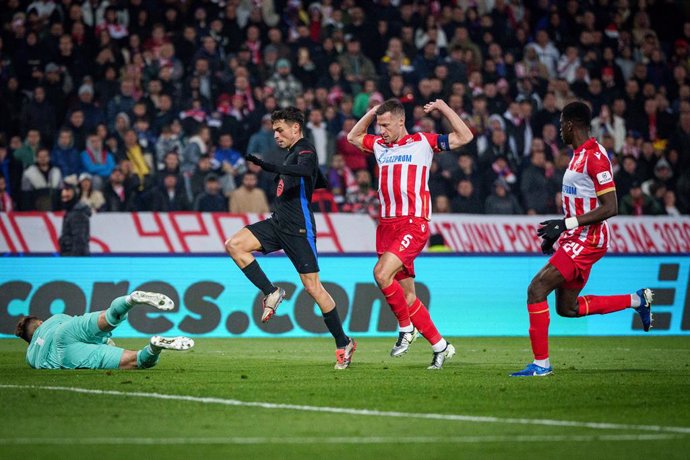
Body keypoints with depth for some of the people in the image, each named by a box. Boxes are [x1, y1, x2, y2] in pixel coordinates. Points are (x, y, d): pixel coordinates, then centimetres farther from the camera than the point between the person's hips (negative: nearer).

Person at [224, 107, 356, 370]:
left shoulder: (305, 151, -10)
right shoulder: (293, 153, 18)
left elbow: (305, 170, -36)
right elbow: (321, 182, 31)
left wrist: (268, 167, -45)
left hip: (298, 229, -9)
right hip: (278, 223, 9)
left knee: (312, 286, -8)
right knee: (234, 245, -9)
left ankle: (343, 344, 2)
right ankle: (271, 293, -3)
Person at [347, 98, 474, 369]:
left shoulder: (423, 142, 2)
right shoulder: (379, 146, 18)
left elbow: (464, 137, -2)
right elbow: (353, 137, 35)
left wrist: (444, 109, -1)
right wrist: (371, 113, 22)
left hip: (413, 224, -6)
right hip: (387, 225, 6)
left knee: (382, 273, -26)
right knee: (407, 296, 4)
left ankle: (406, 328, -8)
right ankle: (440, 346, 14)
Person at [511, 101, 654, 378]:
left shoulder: (595, 157, -18)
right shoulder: (579, 155, 14)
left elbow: (610, 208, -22)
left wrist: (567, 224, -25)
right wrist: (558, 232, 21)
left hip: (587, 241, -10)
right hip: (576, 240, 10)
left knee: (536, 290, -15)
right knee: (567, 308, 16)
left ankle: (541, 363, -9)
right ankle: (637, 300, 27)